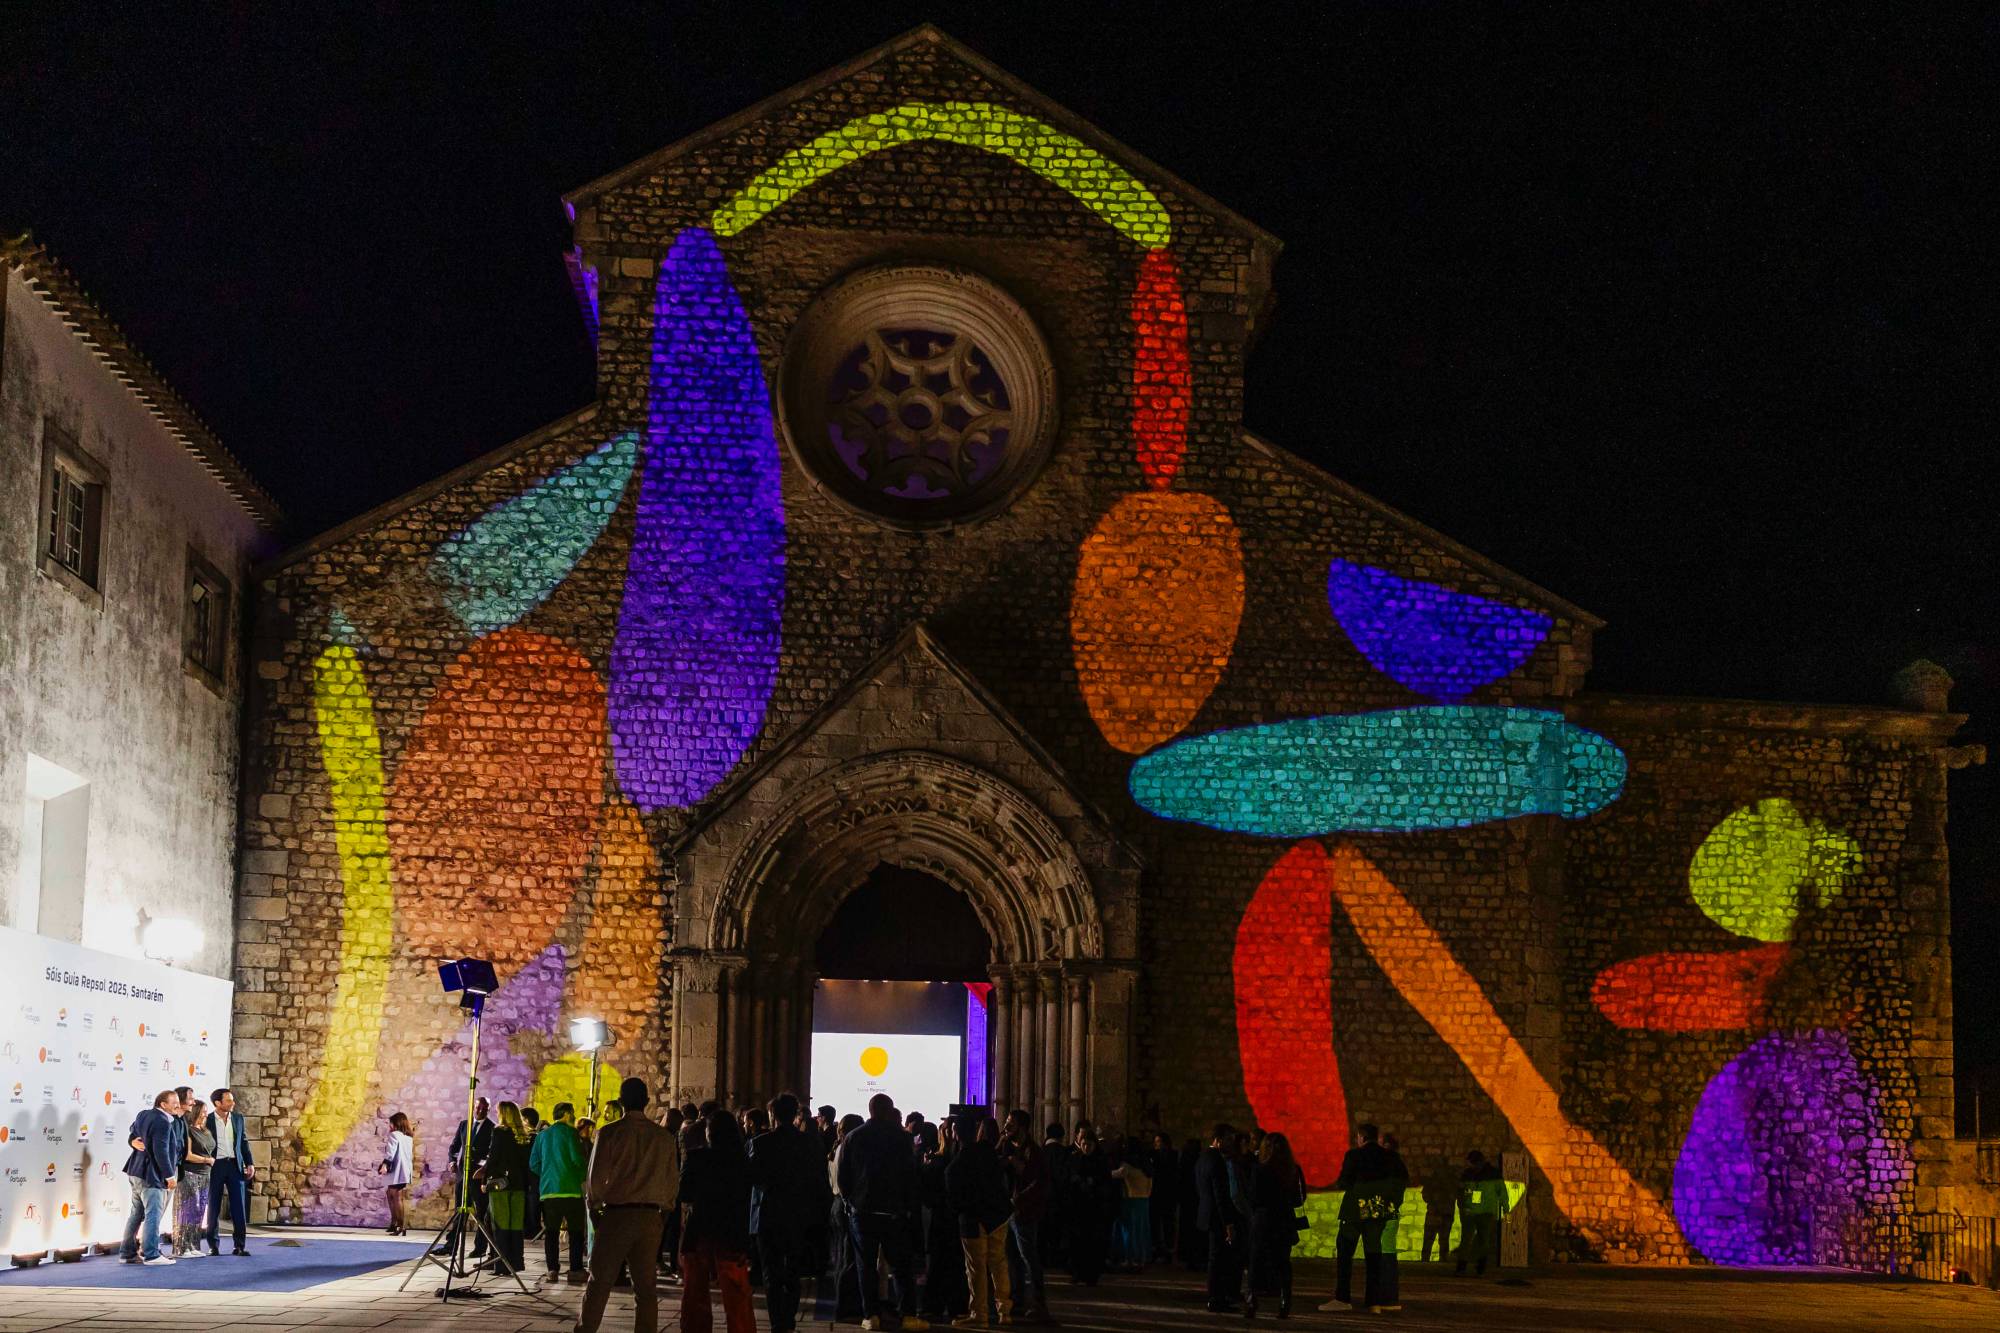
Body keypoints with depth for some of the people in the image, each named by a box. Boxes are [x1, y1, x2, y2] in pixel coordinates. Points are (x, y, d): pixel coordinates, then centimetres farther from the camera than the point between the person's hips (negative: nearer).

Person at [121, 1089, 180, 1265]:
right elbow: (161, 1151, -23)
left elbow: (133, 1131, 30)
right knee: (153, 1214, -8)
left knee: (136, 1214, 16)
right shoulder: (163, 1122, -19)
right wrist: (169, 1176, -19)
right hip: (151, 1175, -10)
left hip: (136, 1172, 10)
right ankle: (151, 1255, -9)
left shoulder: (143, 1115, 10)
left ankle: (129, 1252, 22)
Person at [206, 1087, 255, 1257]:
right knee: (213, 1207, 4)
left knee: (239, 1207, -1)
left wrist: (249, 1163, 7)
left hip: (235, 1165, 3)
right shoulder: (207, 1120, -5)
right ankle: (214, 1245, 13)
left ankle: (239, 1245, 2)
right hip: (215, 1166, -3)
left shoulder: (238, 1118, 8)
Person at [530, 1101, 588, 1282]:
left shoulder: (542, 1135, 13)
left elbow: (534, 1164, 10)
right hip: (570, 1189, -5)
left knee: (551, 1231, 7)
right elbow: (578, 1159, -12)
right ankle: (575, 1270, -4)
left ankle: (552, 1270, 1)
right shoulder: (569, 1132, -3)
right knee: (575, 1231, 1)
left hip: (547, 1189, 5)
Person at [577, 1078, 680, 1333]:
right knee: (646, 1287, 7)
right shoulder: (664, 1137, 3)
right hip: (651, 1216, 3)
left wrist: (593, 1207, 9)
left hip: (617, 1214, -3)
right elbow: (673, 1181, 6)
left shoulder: (610, 1133, -6)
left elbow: (596, 1177, -6)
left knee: (599, 1283, 4)